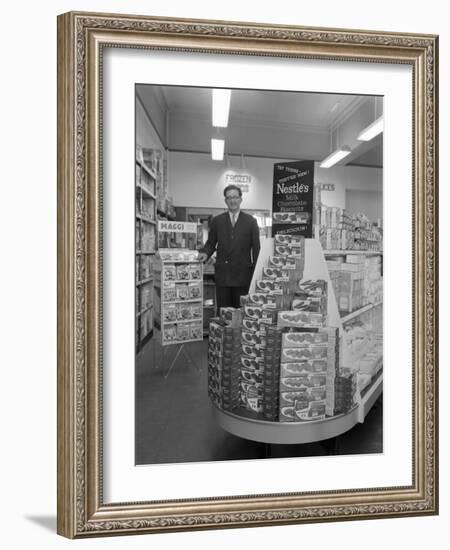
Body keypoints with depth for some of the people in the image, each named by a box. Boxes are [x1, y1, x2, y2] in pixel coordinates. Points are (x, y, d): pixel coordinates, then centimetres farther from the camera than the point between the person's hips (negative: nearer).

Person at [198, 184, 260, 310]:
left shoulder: (250, 221, 4)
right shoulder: (217, 221, 9)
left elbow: (256, 247, 3)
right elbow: (211, 243, 14)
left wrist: (255, 273, -2)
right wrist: (205, 253, -8)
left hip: (243, 275, -1)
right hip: (222, 273, 2)